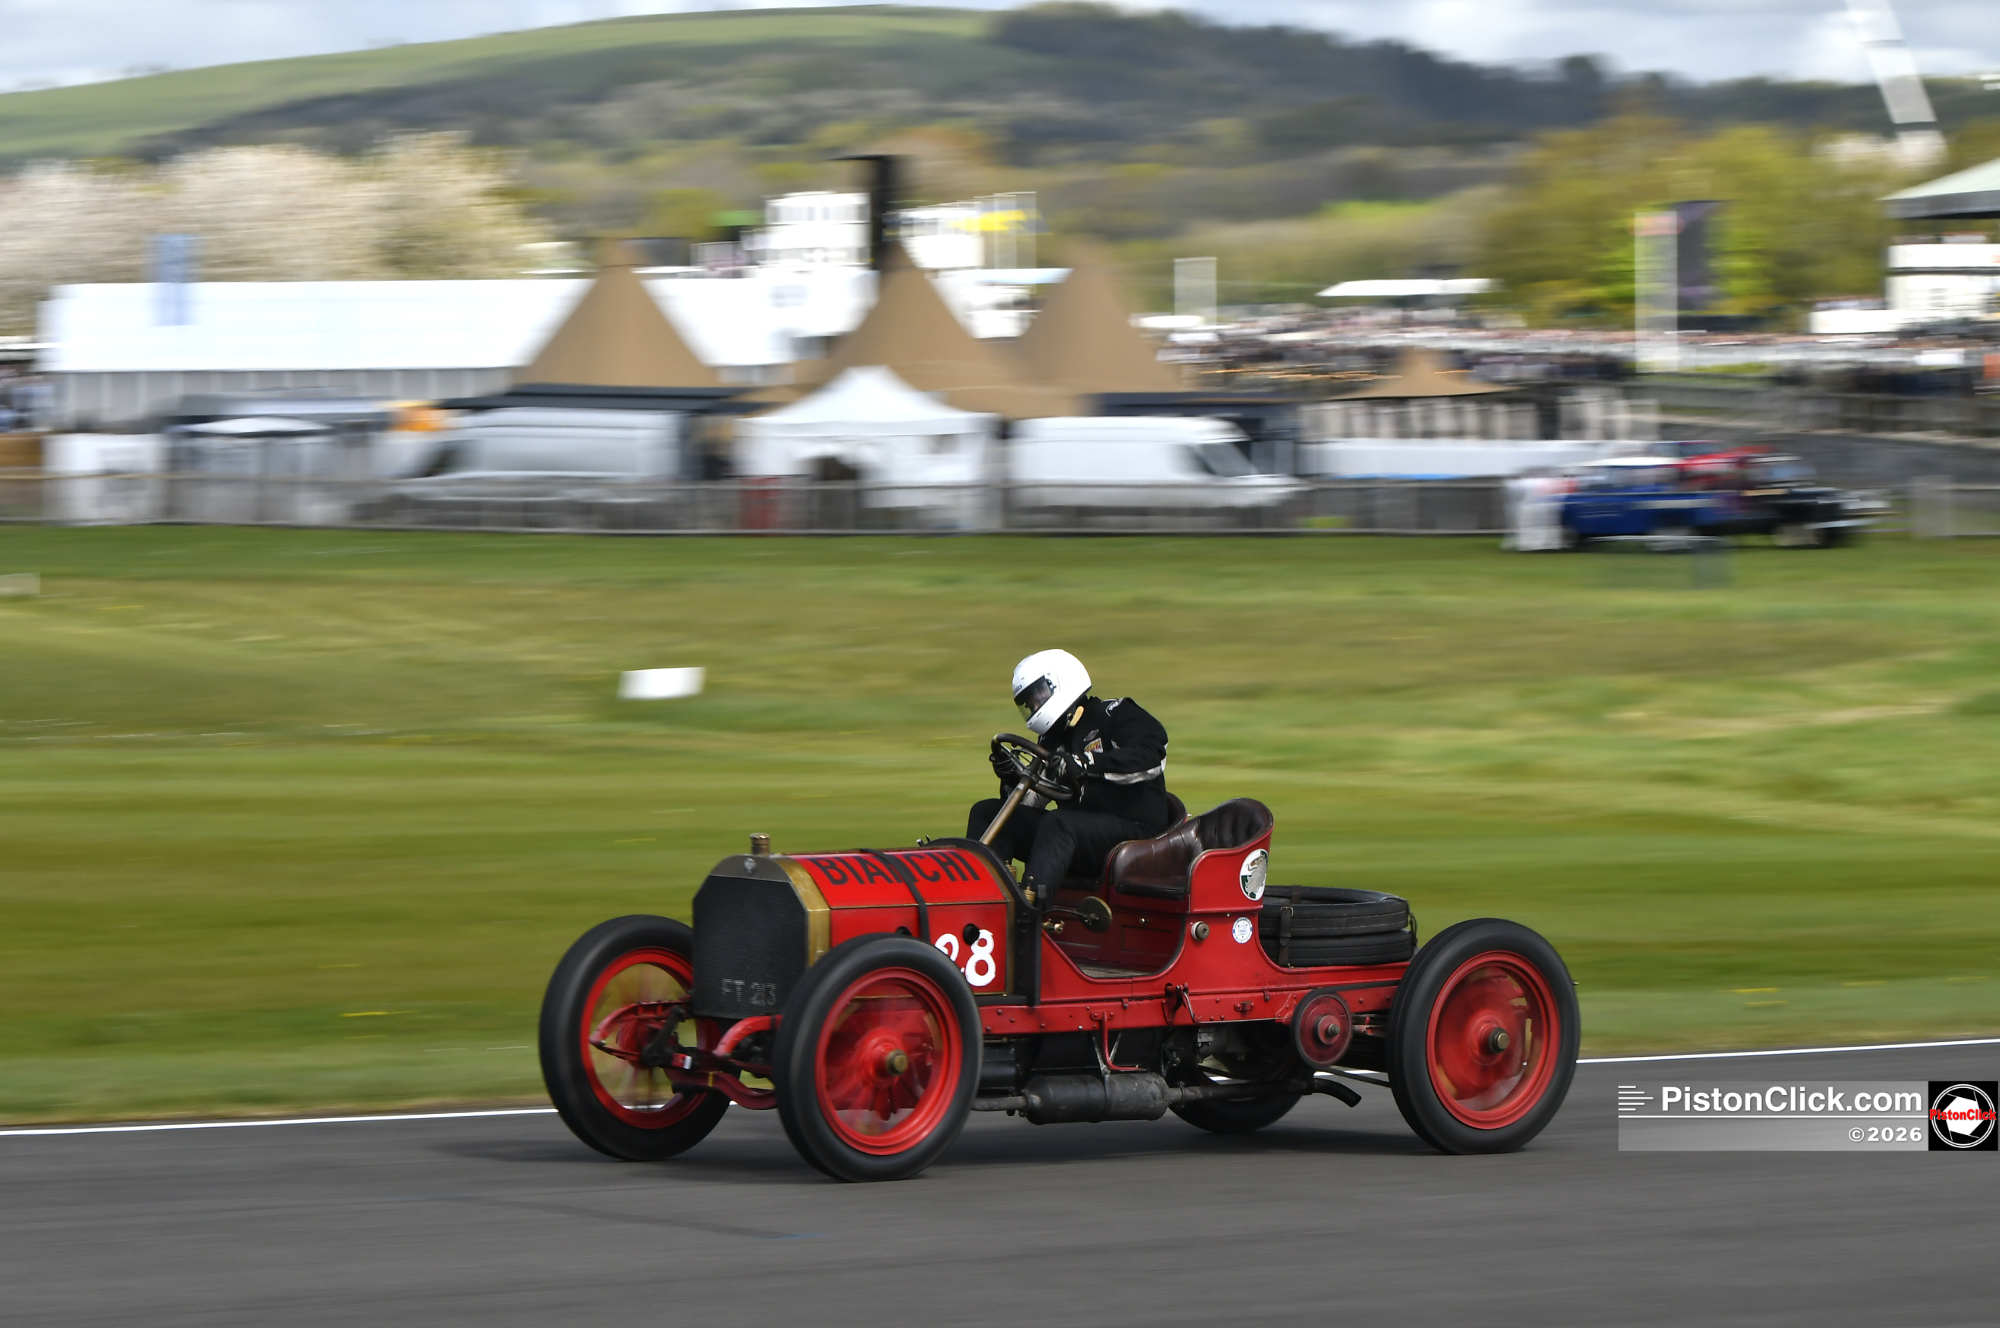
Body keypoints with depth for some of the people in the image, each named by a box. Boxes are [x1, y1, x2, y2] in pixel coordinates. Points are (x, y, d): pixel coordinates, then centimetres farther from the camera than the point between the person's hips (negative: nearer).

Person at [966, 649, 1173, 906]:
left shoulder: (1115, 716, -1)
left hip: (1134, 831, -8)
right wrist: (1013, 779, -8)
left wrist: (1086, 765, -30)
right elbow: (1031, 800, 15)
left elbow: (1149, 756, -21)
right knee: (987, 813, -1)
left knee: (1057, 823, -37)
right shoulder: (1053, 740, 20)